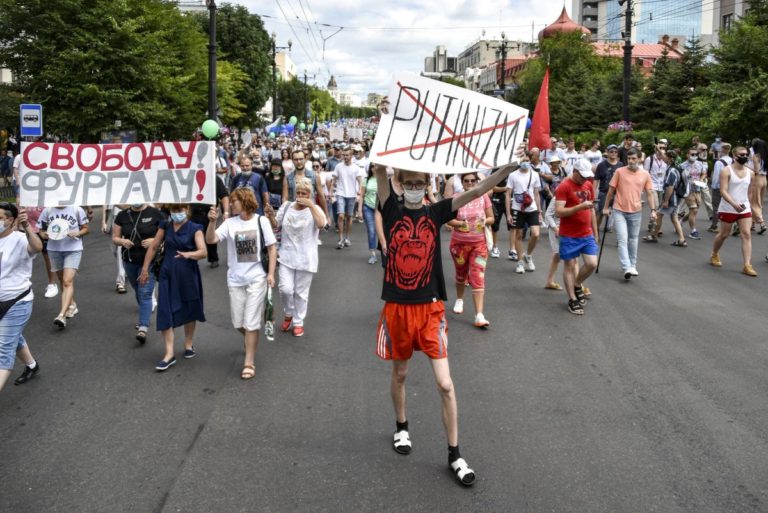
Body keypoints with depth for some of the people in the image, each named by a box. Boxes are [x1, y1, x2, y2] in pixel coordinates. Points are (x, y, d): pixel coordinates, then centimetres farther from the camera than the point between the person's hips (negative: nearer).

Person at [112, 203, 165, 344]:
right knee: (138, 292, 19)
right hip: (130, 261, 4)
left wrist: (154, 240, -21)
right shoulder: (122, 215, 3)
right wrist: (122, 241, -14)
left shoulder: (155, 214, -7)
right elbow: (115, 238, 8)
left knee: (145, 294, -12)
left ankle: (143, 328, -14)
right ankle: (144, 318, 40)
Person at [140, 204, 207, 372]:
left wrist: (188, 254, -38)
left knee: (189, 310, 12)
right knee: (165, 312, -7)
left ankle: (188, 345, 33)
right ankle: (169, 354, -5)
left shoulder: (195, 229, -7)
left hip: (188, 275, -2)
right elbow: (153, 247, 9)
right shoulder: (165, 226, 4)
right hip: (168, 275, 2)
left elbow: (203, 251, -19)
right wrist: (145, 268, 6)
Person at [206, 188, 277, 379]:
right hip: (235, 279, 3)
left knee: (251, 322, -2)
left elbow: (272, 248, -1)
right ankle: (251, 339, 44)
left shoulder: (261, 221, -5)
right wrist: (212, 221, -27)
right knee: (238, 322, 11)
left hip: (257, 278, -3)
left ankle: (249, 363, 7)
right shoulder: (230, 223, -1)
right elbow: (210, 240, -12)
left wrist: (271, 273, -7)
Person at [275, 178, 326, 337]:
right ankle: (288, 314, 22)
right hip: (287, 256, 2)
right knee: (286, 289, -8)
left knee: (301, 292, 7)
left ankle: (298, 322, 25)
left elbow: (321, 224, -25)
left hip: (305, 259, -2)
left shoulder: (314, 209, -4)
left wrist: (311, 205, -26)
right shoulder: (286, 206, 4)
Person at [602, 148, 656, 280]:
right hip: (619, 211, -3)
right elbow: (611, 190, 1)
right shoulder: (619, 172, -6)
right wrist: (606, 207, 3)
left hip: (636, 212, 3)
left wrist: (653, 210, -3)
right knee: (622, 239, -11)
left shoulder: (645, 174, 1)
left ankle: (633, 266, 26)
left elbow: (649, 193, 5)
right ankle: (627, 268, -16)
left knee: (633, 239, 13)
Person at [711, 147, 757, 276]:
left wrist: (745, 204, 16)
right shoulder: (726, 171, -11)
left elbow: (750, 192, 17)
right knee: (724, 234, 8)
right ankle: (714, 255, 36)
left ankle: (747, 265, -10)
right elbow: (723, 191, -20)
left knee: (747, 234, -7)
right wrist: (734, 204, -32)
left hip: (745, 209, 4)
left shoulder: (750, 173, 6)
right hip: (727, 209, -4)